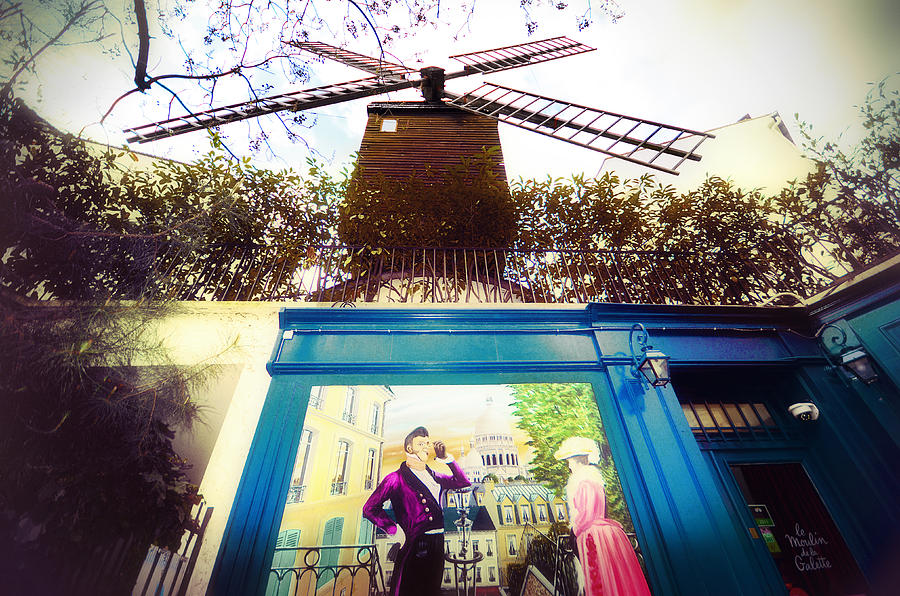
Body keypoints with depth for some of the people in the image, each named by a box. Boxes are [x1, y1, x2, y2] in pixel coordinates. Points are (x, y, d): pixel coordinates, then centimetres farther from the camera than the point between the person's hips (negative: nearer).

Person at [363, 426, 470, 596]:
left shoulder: (434, 477, 14)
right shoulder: (397, 478, -6)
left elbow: (463, 482, 16)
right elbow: (370, 508, -9)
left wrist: (448, 459, 5)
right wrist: (394, 529, -14)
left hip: (437, 544, 6)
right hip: (414, 545, -6)